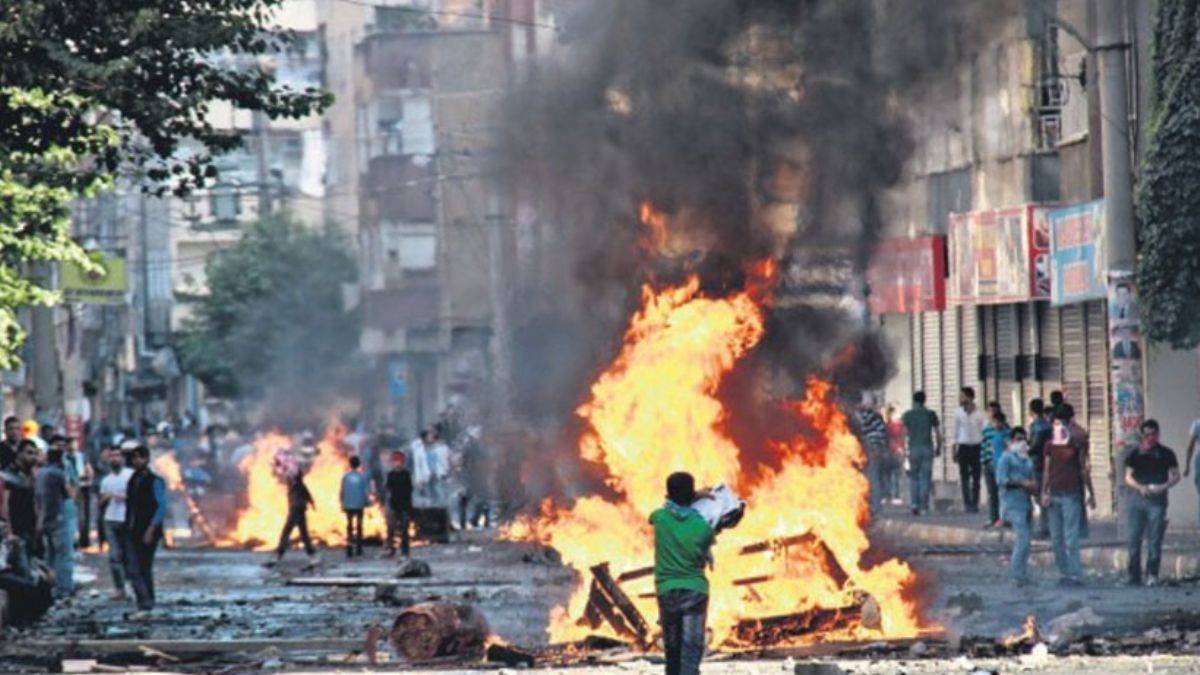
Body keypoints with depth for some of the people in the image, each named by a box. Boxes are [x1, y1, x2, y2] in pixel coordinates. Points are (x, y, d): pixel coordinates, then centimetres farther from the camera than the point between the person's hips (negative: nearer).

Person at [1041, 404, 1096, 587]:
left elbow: (1084, 469, 3)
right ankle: (1064, 573, 13)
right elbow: (1047, 470, 14)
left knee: (1071, 537, -9)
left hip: (1072, 494, -5)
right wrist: (1044, 492, 5)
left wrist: (1091, 494, 3)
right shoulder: (1050, 445, 11)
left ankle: (1075, 575, -7)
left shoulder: (1078, 443, 0)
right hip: (1055, 494, 5)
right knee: (1056, 537, 5)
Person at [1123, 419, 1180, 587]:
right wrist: (1140, 487, -10)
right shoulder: (1135, 454, 9)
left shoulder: (1166, 454, 5)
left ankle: (1152, 575, -2)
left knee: (1154, 540, -6)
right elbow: (1128, 477, 9)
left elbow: (1175, 476, 5)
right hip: (1137, 498, 2)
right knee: (1134, 539, 1)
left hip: (1157, 500, -2)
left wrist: (1164, 486, -14)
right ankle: (1134, 576, 7)